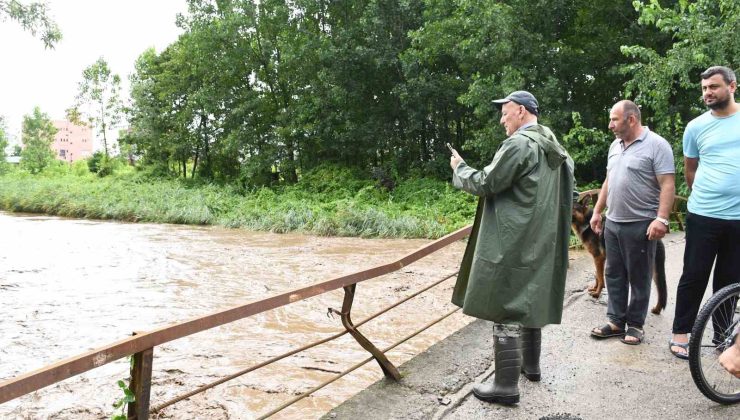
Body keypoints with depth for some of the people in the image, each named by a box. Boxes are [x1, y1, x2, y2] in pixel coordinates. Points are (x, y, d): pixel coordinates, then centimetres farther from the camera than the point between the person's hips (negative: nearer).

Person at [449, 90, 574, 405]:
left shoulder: (518, 144, -16)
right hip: (539, 241, 10)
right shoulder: (556, 149, 13)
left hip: (512, 243, -9)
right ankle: (530, 365, 33)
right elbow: (567, 197, 18)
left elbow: (485, 183, -15)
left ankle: (506, 385, 1)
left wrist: (459, 168, 1)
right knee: (528, 302, 21)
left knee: (506, 309, -4)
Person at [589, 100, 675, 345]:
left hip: (640, 225, -7)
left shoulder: (656, 145, -10)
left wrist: (661, 219, -24)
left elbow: (667, 185, -15)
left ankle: (635, 324, 16)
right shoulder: (615, 146, 13)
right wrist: (597, 211, 17)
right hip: (612, 223, 7)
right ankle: (616, 321, 21)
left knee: (638, 278, 4)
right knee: (614, 275, 11)